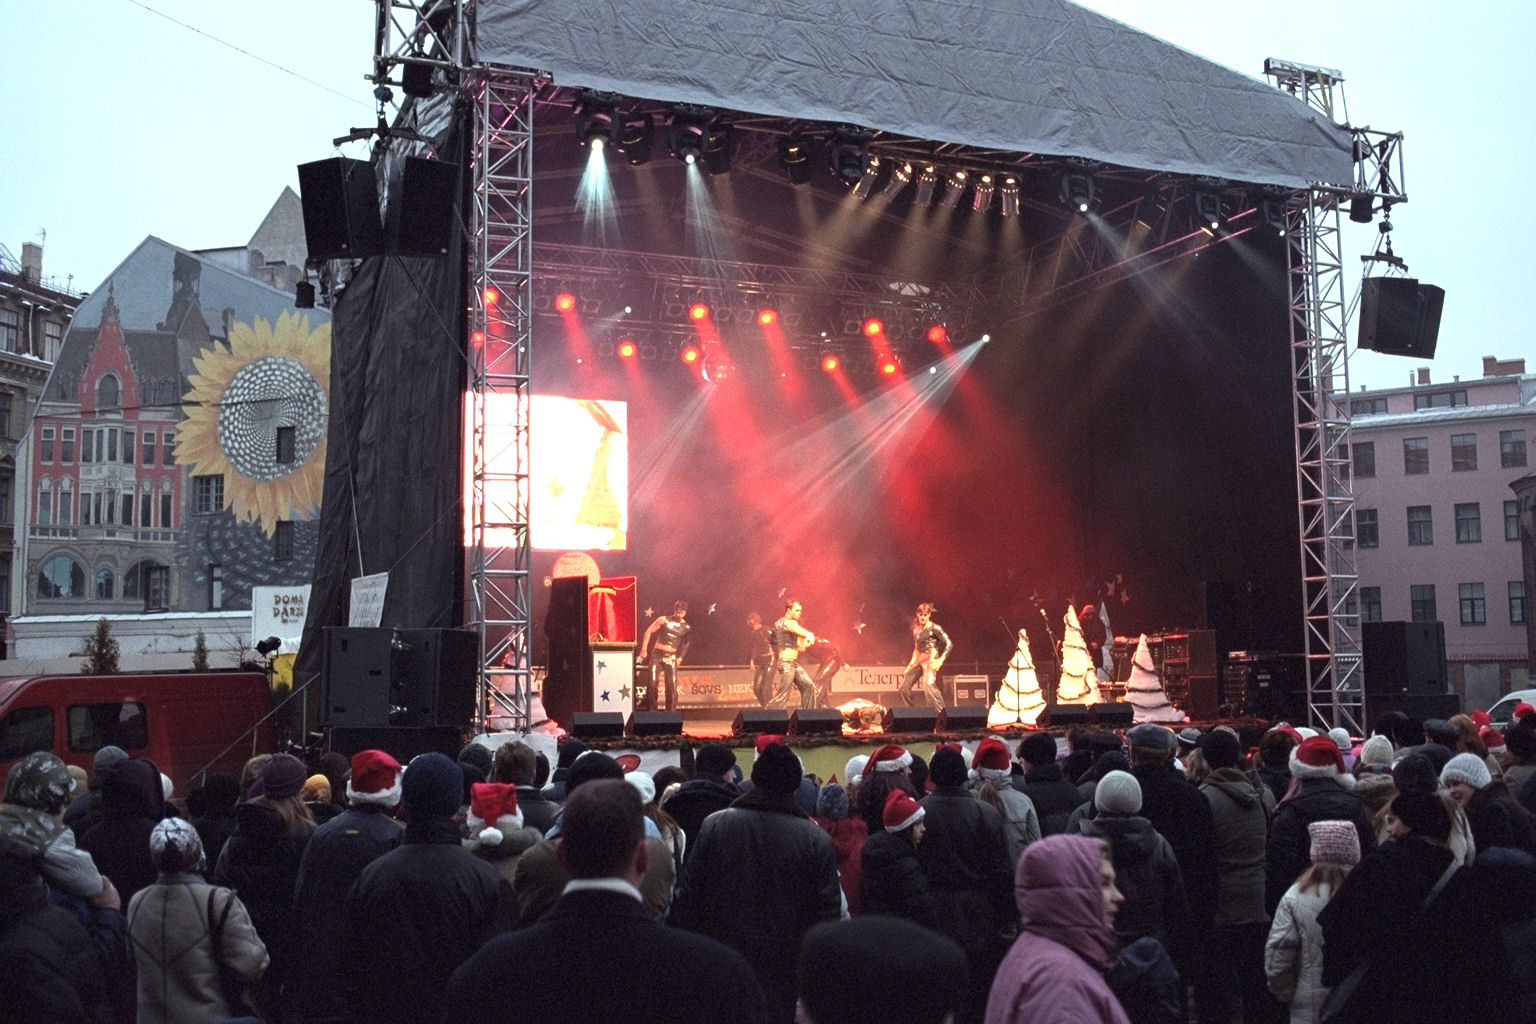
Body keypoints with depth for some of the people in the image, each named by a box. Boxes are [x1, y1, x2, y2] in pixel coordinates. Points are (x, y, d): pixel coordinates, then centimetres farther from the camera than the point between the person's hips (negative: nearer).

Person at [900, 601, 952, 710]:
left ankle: (941, 712, -19)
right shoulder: (916, 629, 12)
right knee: (905, 686, 4)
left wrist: (941, 660, -15)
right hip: (918, 660, 7)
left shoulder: (934, 628, -7)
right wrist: (912, 663, 15)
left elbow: (949, 644, -9)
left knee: (928, 685, -24)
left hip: (930, 660, -7)